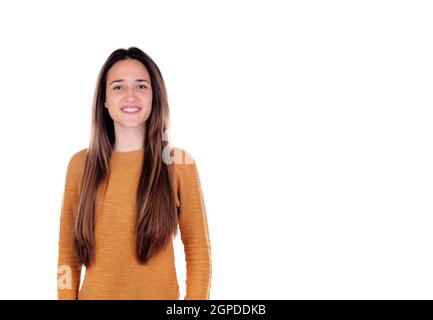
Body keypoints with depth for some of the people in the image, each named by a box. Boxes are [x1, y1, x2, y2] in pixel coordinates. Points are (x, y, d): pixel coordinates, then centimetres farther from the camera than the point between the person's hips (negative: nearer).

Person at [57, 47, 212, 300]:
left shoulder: (179, 163, -8)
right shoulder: (81, 164, -3)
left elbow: (198, 250, -6)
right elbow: (68, 249, 2)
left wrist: (195, 297, -12)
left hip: (159, 294, -1)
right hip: (95, 293, 1)